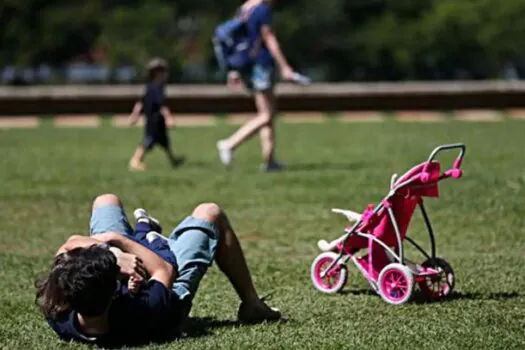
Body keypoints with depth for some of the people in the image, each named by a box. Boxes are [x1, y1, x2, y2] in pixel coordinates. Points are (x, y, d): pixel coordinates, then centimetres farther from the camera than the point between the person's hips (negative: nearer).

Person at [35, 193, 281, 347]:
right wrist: (117, 240, -26)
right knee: (210, 213, 15)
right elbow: (165, 270, -28)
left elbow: (68, 248, -30)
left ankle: (143, 233, 59)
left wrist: (113, 257, -42)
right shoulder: (147, 312, -51)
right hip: (173, 289, -3)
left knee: (106, 201, 20)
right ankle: (252, 305, 35)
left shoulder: (59, 319, -44)